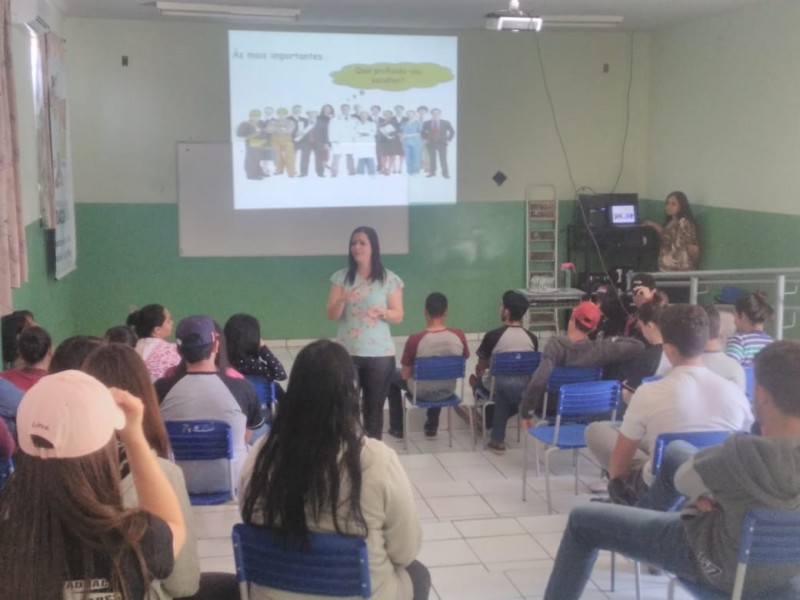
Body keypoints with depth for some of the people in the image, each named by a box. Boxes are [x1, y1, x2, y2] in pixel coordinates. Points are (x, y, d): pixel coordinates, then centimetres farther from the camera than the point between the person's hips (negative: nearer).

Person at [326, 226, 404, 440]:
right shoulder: (341, 277, 3)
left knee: (374, 408, 5)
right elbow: (331, 315, 2)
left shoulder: (389, 279, -1)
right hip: (347, 353, 1)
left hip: (379, 354, -1)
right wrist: (342, 299, -18)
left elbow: (398, 316, 2)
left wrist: (382, 312, -19)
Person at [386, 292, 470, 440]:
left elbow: (405, 375, -14)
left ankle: (397, 428, 34)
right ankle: (432, 427, 49)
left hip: (422, 392, -3)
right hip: (448, 391, 3)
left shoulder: (415, 339, -26)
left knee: (392, 377, 28)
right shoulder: (459, 336, -16)